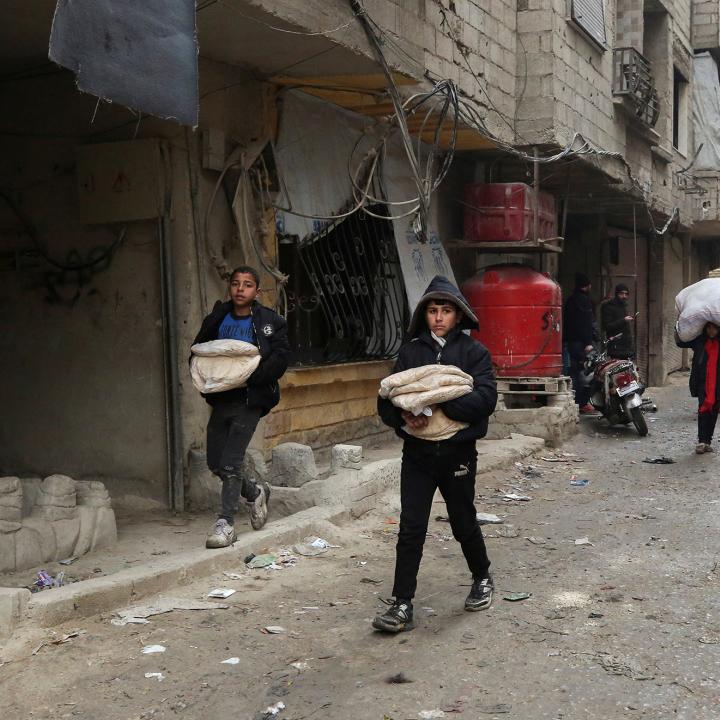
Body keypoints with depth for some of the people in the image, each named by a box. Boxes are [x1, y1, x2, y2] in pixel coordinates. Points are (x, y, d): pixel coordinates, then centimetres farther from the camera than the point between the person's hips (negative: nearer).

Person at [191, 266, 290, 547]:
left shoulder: (270, 322, -3)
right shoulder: (217, 318, 8)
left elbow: (280, 358, -9)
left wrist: (250, 376, -22)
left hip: (249, 399, -5)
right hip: (221, 398, 5)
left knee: (230, 462, -10)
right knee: (215, 462, 10)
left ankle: (226, 522, 1)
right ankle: (255, 492, 35)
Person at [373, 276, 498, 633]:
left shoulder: (473, 351, -2)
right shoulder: (410, 351, 6)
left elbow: (485, 398, -15)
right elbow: (386, 400, 2)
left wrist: (439, 404, -26)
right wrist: (403, 414, -20)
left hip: (458, 452, -1)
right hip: (417, 453, 2)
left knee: (464, 523, 14)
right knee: (410, 529, -3)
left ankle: (482, 577, 41)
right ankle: (402, 605, 1)